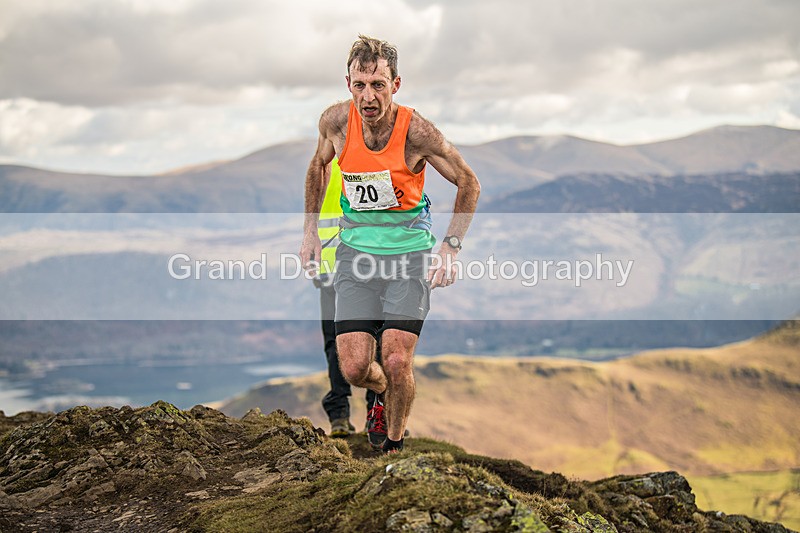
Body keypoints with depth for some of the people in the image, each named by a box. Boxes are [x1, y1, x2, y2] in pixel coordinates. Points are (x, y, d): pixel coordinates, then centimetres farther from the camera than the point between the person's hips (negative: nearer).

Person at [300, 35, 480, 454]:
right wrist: (310, 230, 11)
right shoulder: (336, 121, -9)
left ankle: (394, 446, 14)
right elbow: (318, 166, 14)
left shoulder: (415, 131, -17)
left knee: (397, 364, -13)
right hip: (355, 251, 3)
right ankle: (381, 392, 31)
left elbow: (468, 183, -3)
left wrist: (450, 246, -11)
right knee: (354, 369, -6)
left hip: (410, 253, -2)